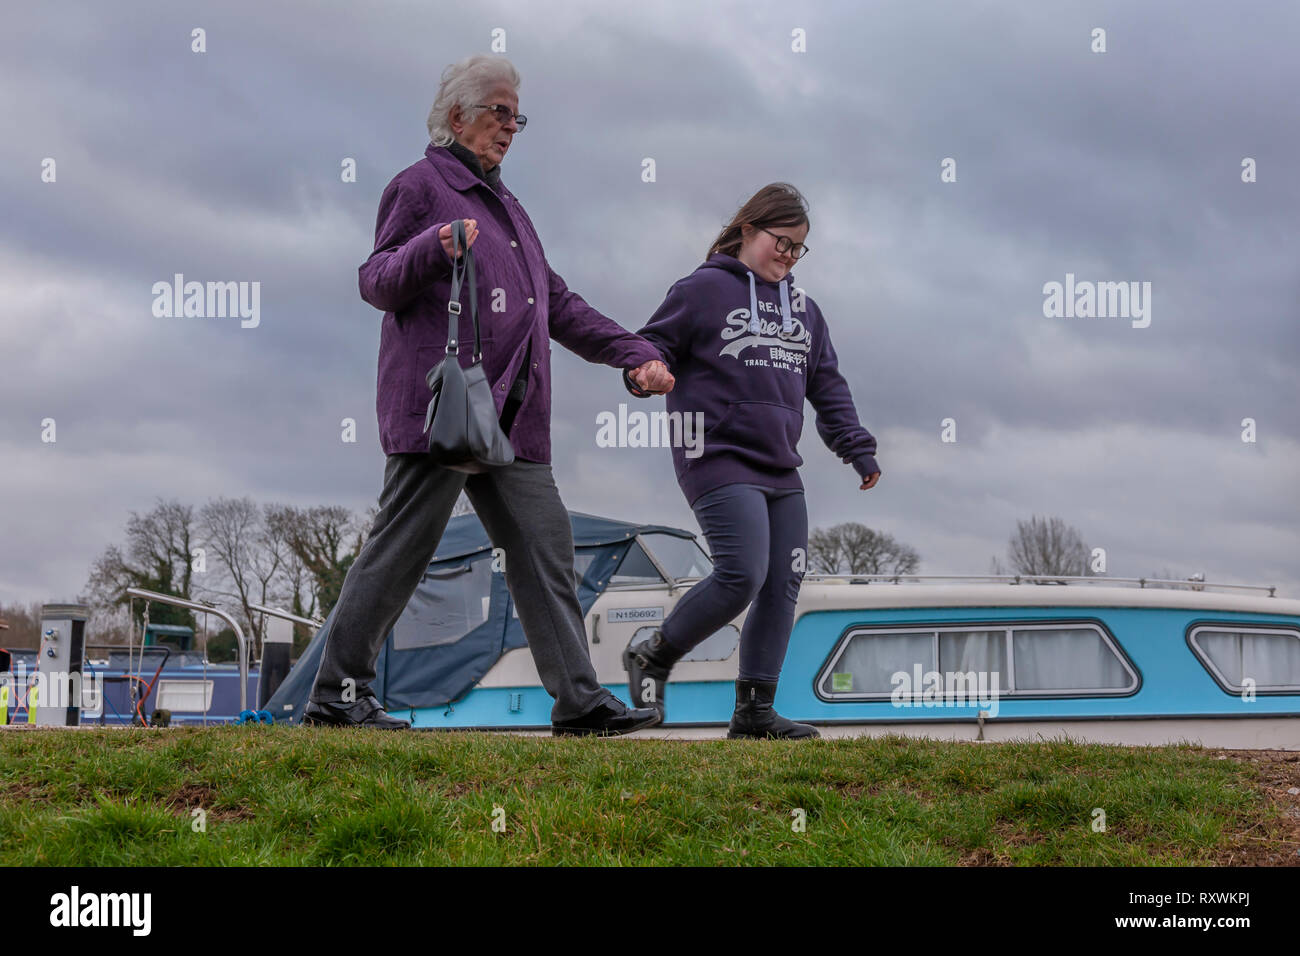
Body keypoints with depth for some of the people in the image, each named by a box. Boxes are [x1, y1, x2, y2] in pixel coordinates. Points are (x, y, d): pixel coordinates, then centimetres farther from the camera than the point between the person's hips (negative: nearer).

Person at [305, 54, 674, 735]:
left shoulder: (505, 205, 27)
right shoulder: (420, 186, 2)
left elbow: (558, 305, 28)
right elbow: (377, 282, -7)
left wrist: (635, 354, 20)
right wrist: (433, 248, -26)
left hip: (511, 416, 8)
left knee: (544, 549, 1)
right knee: (401, 546, -5)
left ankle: (579, 699, 0)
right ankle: (337, 692, 4)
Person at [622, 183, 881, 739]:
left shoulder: (802, 308, 20)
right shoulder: (703, 289, 1)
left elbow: (828, 386, 23)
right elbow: (653, 344, 0)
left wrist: (857, 448, 14)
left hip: (781, 470, 8)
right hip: (719, 459, -7)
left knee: (783, 586, 3)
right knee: (742, 575, -19)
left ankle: (754, 710, 10)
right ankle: (652, 656, 3)